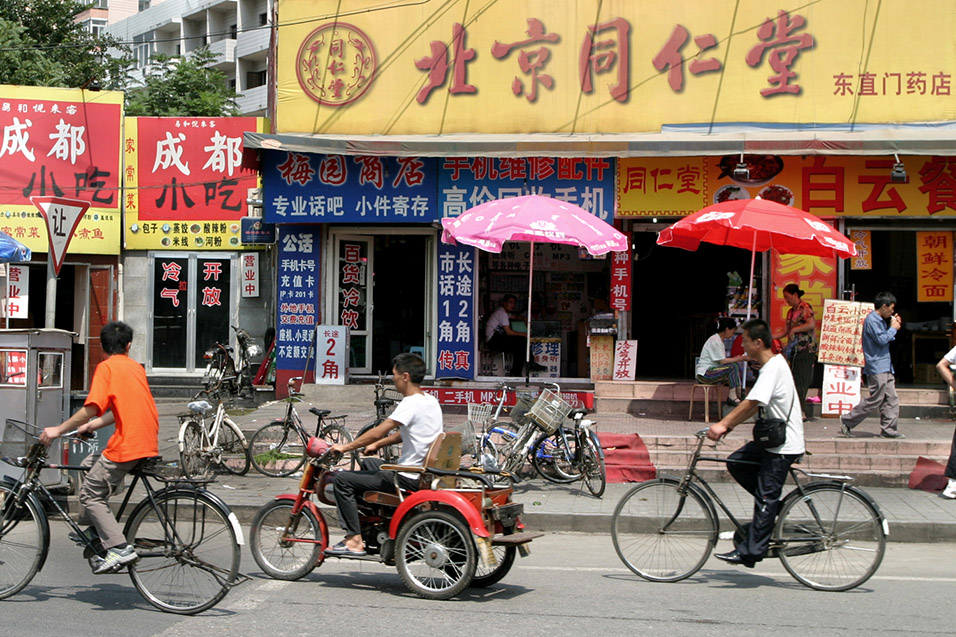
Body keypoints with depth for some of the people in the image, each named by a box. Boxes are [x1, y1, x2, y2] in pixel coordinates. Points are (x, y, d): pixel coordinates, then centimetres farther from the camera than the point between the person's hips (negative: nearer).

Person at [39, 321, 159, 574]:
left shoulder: (106, 367, -6)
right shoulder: (135, 366, 17)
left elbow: (92, 408, -16)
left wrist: (59, 429, -7)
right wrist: (90, 426, 25)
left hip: (127, 445, -8)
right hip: (148, 445, 8)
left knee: (91, 494, 0)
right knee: (91, 463, 25)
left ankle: (119, 549, -10)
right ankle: (93, 529, 26)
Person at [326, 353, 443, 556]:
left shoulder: (411, 403, -20)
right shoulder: (431, 400, 9)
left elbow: (379, 431, -21)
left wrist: (345, 447, -12)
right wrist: (377, 445, 17)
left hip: (409, 478, -10)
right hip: (425, 473, 10)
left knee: (342, 480, -8)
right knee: (368, 463, 34)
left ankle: (355, 540, -9)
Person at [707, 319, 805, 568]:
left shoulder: (773, 368, -19)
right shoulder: (774, 363, 12)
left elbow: (751, 403, -29)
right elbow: (754, 405, 15)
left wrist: (723, 424, -28)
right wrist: (728, 424, 9)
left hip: (783, 446, -10)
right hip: (774, 440, 10)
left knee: (765, 498, -6)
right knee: (736, 463, 9)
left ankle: (751, 551, -2)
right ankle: (774, 507, 14)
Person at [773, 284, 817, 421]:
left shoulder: (805, 308, -8)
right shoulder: (791, 312, 19)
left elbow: (812, 324, -24)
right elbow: (785, 332, 22)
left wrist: (794, 330, -18)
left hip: (806, 350, -9)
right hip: (795, 350, 9)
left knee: (801, 381, -10)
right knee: (795, 381, 7)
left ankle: (800, 412, -9)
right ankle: (800, 411, 9)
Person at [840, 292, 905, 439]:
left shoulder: (880, 320, 18)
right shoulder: (872, 320, -14)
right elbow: (881, 339, -21)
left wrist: (894, 326, 13)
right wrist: (893, 328, -7)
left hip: (885, 367, 10)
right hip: (877, 367, -10)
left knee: (891, 399, 6)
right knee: (875, 399, -8)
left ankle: (889, 429, 8)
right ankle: (847, 421, 0)